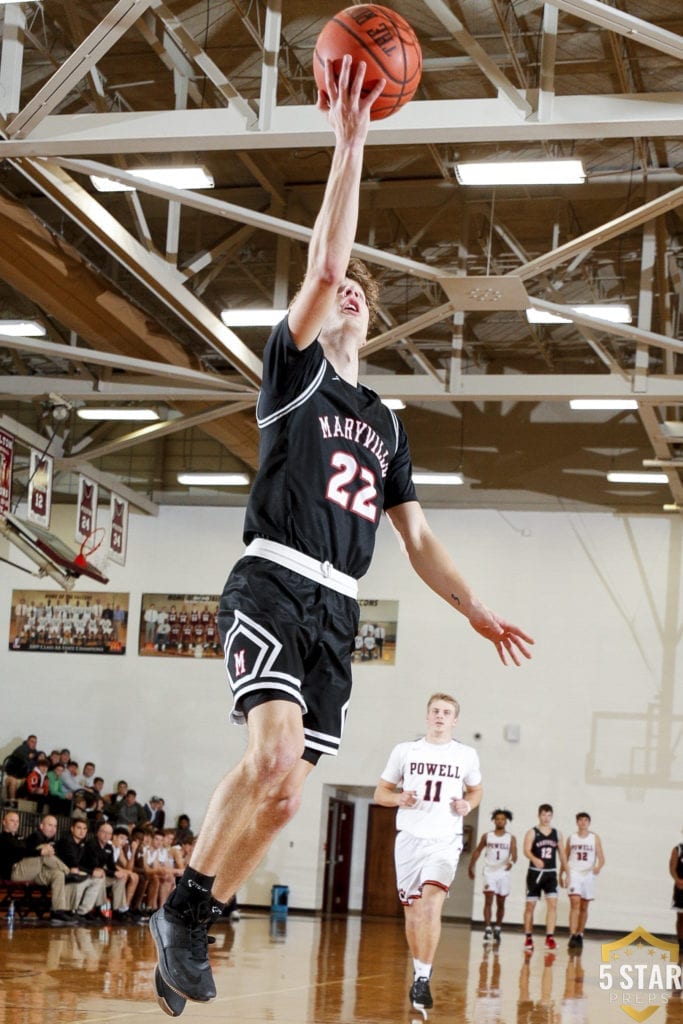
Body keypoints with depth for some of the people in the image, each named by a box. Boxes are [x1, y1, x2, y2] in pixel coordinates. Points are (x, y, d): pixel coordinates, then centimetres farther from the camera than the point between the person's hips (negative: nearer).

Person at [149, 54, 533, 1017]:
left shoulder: (384, 421, 23)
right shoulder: (295, 370, 6)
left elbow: (416, 535, 25)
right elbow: (323, 265, -9)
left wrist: (476, 610, 15)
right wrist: (351, 141, -13)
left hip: (338, 610, 6)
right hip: (273, 583, -6)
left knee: (283, 792, -1)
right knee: (275, 754, -26)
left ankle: (192, 925, 10)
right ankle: (183, 907, -11)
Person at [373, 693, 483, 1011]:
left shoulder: (466, 755, 4)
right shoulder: (405, 751, 4)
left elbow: (475, 790, 21)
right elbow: (380, 793, 9)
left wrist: (468, 804, -1)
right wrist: (400, 798, -12)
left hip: (445, 841, -2)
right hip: (410, 839, 2)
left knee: (431, 903, -21)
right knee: (412, 910, 8)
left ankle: (423, 979, -21)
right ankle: (419, 971, 27)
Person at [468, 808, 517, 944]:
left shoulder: (511, 838, 1)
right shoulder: (487, 836, 3)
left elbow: (514, 854, -13)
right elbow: (478, 851, 12)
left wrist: (512, 861, -35)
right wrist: (471, 867, 12)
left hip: (503, 873, 1)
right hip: (489, 872, -1)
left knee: (500, 903, 9)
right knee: (488, 901, -12)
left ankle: (497, 929, 22)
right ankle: (487, 929, -15)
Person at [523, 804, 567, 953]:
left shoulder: (557, 834, 9)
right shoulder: (532, 833, -3)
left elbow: (562, 854, 15)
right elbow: (526, 850, -17)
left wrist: (563, 873, 13)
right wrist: (535, 860, -36)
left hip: (551, 873, 2)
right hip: (535, 872, -2)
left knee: (552, 903, -13)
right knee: (530, 906, 4)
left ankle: (550, 937, -15)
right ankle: (528, 938, 16)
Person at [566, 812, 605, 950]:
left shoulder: (595, 838, 2)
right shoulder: (571, 838, 6)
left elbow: (601, 858, -4)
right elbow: (565, 858, 14)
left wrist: (598, 867, -25)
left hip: (588, 874, 1)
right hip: (574, 873, -1)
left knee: (584, 907, 10)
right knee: (575, 903, -16)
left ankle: (580, 935, 23)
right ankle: (572, 936, -21)